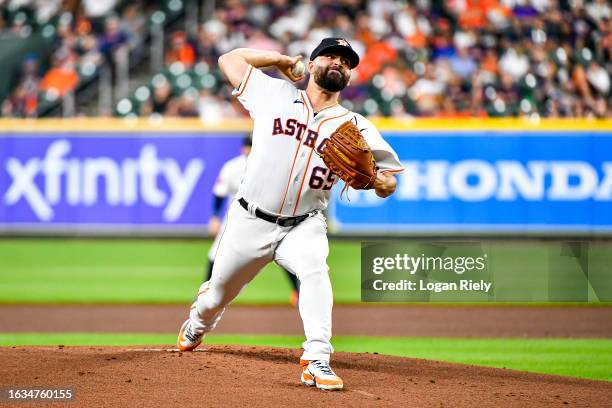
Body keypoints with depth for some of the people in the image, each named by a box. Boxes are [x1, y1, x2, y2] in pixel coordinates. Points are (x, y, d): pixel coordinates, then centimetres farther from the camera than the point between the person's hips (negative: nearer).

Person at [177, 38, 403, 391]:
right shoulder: (276, 94, 2)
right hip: (250, 222, 1)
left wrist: (378, 181, -24)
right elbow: (230, 59, 10)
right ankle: (198, 323, 51)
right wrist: (282, 59, 9)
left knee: (315, 270, -33)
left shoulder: (355, 126, 1)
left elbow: (388, 182, -1)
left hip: (304, 226, -1)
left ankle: (317, 362, -36)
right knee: (219, 294, 15)